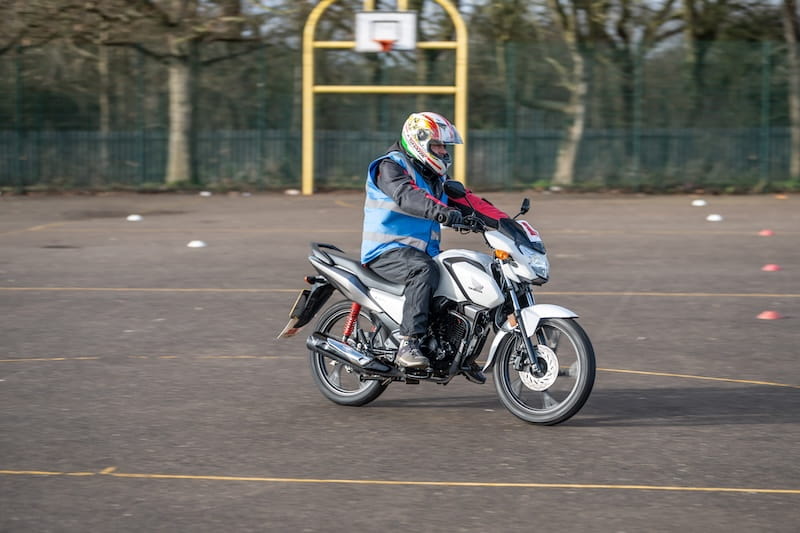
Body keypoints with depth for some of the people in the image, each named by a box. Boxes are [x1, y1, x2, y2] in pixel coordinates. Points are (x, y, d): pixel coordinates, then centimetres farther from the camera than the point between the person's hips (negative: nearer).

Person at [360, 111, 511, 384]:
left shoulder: (436, 178, 19)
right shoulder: (390, 167, -9)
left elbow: (467, 201, 12)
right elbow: (407, 196, -29)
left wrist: (502, 221, -1)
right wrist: (441, 211, -46)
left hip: (422, 252, 9)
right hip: (386, 251, -9)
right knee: (424, 271, -36)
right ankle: (408, 345, -42)